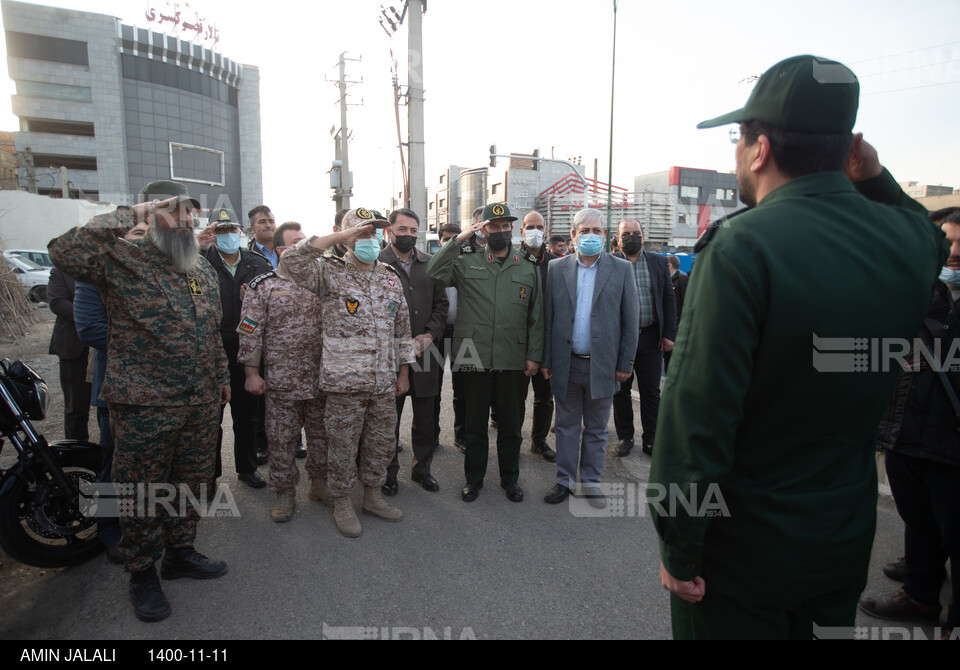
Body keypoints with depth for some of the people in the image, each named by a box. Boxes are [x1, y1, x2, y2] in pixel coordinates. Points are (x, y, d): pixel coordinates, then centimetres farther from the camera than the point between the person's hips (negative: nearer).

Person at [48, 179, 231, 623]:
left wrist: (221, 375, 21)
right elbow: (64, 251, -28)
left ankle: (180, 552, 37)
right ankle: (142, 573, 27)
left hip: (201, 403, 6)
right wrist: (127, 216, -23)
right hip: (144, 406, -6)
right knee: (142, 492, 7)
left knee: (191, 483, 18)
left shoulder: (203, 267, 13)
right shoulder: (122, 259, -7)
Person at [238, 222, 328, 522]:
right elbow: (250, 333, -3)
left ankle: (320, 482, 31)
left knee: (322, 433, 13)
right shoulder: (262, 287, -3)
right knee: (282, 439, 7)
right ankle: (285, 493, 23)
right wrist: (252, 373, -6)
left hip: (321, 377, 3)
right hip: (281, 381, -3)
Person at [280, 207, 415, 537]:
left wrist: (403, 372, 13)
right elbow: (291, 261, -24)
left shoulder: (391, 278, 11)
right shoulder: (331, 273, -4)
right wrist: (337, 237, -21)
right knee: (342, 446, 7)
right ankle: (342, 504, 27)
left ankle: (372, 496, 35)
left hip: (384, 382, 5)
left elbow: (402, 328, 15)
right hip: (345, 381, -5)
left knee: (382, 443, 15)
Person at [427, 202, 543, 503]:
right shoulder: (467, 261, 4)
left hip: (514, 360, 1)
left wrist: (534, 355, 1)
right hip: (475, 357, -1)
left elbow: (536, 316, 7)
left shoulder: (529, 266, 7)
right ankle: (474, 478, 30)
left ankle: (510, 478, 31)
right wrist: (458, 239, -15)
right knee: (475, 423, 12)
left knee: (511, 424, 13)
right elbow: (434, 272, -13)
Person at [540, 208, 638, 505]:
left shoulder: (621, 269, 1)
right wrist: (546, 360, 1)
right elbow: (547, 318, 4)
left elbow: (631, 319, 1)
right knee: (566, 426, 12)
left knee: (596, 429, 12)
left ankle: (591, 481, 27)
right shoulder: (557, 268, 4)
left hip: (602, 365, -1)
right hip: (566, 364, 1)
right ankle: (565, 480, 26)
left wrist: (625, 363, -3)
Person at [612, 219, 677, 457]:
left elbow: (669, 300, 8)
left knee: (651, 392, 9)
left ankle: (651, 439, 21)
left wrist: (669, 334, 0)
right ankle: (625, 436, 24)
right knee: (621, 391, 9)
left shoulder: (659, 262, 8)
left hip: (650, 337, 2)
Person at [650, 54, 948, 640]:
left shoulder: (741, 248, -25)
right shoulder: (908, 240, -4)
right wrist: (875, 180, 6)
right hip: (847, 542, 6)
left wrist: (679, 548, -15)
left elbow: (698, 411, -27)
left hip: (742, 550, -6)